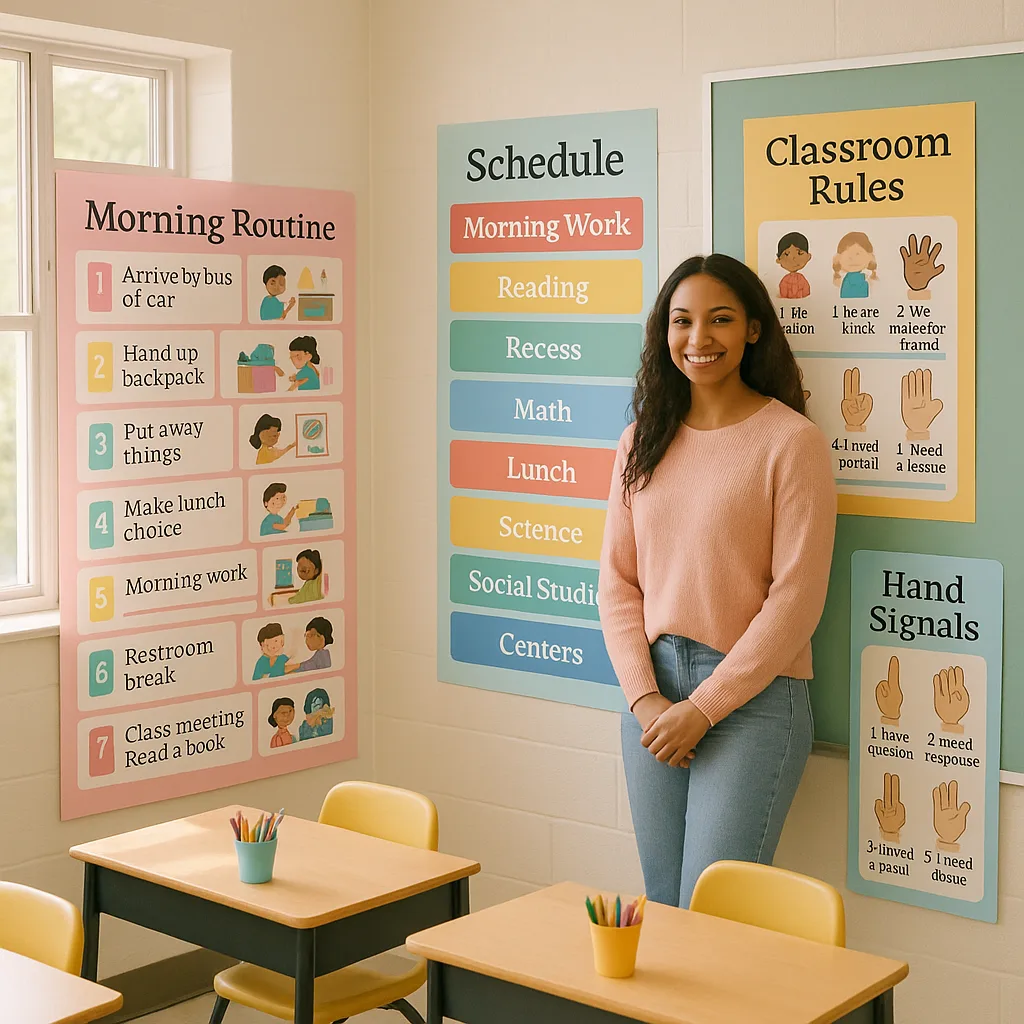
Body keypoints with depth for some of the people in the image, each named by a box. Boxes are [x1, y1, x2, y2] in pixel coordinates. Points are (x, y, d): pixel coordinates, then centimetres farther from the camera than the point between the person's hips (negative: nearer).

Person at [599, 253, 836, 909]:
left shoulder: (791, 440, -8)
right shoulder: (642, 442, 9)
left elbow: (797, 598, -11)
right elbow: (617, 580, 8)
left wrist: (702, 707, -12)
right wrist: (645, 698, -5)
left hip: (753, 696, -5)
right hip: (653, 693, 5)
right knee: (662, 910, 11)